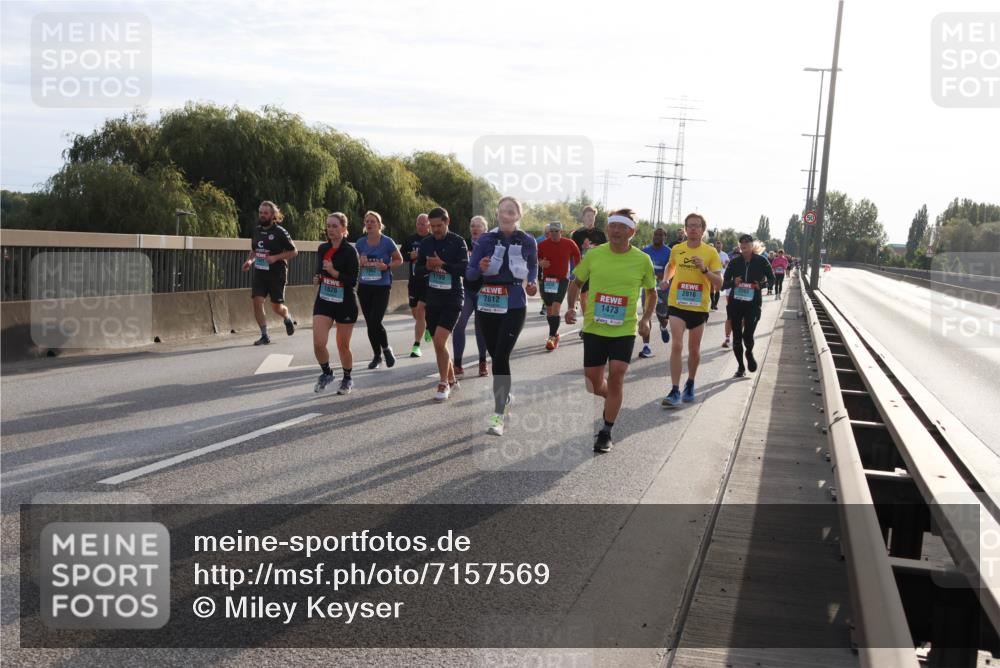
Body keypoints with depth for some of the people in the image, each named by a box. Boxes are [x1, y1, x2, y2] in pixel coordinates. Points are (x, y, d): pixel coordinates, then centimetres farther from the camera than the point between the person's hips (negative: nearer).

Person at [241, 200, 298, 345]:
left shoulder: (280, 232, -9)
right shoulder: (257, 230, 8)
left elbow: (293, 251, -6)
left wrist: (275, 257, -18)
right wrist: (250, 260, 2)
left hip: (276, 274, -4)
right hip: (259, 273, 5)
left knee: (277, 307, 4)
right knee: (257, 302, -9)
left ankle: (288, 318, 40)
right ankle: (264, 336, 1)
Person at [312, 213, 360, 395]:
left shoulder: (350, 251, -13)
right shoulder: (322, 248, 3)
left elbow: (353, 281, -17)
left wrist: (334, 272, -28)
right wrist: (316, 278, -2)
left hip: (345, 304, -4)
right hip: (323, 301, 4)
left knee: (343, 346, 7)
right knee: (318, 343, -10)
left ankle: (347, 379, 31)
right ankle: (326, 373, 17)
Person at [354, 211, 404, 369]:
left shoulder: (387, 242, -8)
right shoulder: (360, 243, 3)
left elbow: (399, 260, 2)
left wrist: (387, 266, -16)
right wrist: (360, 262, -9)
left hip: (382, 287, -4)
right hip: (364, 287, 4)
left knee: (375, 322, -13)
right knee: (370, 323, 8)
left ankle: (386, 349, 14)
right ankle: (377, 355, 25)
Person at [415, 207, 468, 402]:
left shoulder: (457, 242, -6)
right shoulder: (426, 243, 8)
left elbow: (464, 269, -14)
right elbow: (418, 271, 9)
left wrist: (442, 264, -23)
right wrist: (428, 267, -12)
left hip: (452, 299, -5)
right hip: (432, 299, 5)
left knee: (439, 342, -16)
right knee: (439, 344, 10)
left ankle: (443, 384, -2)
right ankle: (452, 379, 27)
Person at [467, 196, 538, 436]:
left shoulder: (527, 241, -1)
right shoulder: (485, 239, -1)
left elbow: (533, 266, 18)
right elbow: (469, 274, -1)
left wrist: (533, 282, -2)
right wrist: (480, 268, -22)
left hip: (514, 305, -2)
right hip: (488, 303, 2)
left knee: (501, 357, -12)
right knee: (495, 354, 13)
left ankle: (498, 415, -9)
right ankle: (505, 397, 39)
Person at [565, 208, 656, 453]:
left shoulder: (642, 260, -4)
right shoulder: (593, 255, -3)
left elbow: (651, 293, 11)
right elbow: (576, 283, 11)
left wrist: (645, 320, -1)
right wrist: (571, 307, -5)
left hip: (625, 330, -2)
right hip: (594, 327, 2)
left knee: (616, 377, -11)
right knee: (593, 381, 6)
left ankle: (606, 433, 3)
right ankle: (612, 400, 42)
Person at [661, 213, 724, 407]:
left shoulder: (711, 252, -4)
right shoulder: (676, 249, 2)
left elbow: (718, 283, -6)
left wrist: (704, 269, -21)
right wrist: (665, 279, 6)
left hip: (699, 307, 0)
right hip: (677, 305, 0)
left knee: (694, 350, 12)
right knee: (676, 346, -13)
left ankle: (690, 384, 35)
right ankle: (675, 391, -12)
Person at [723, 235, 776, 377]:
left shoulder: (761, 261, -2)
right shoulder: (734, 262, 1)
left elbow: (772, 279, 6)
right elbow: (724, 283, 4)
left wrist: (760, 285, -13)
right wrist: (733, 282, -18)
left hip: (753, 303, -2)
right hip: (735, 303, 2)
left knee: (748, 335, -13)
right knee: (737, 336, 5)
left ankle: (749, 354, 22)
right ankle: (740, 367, 21)